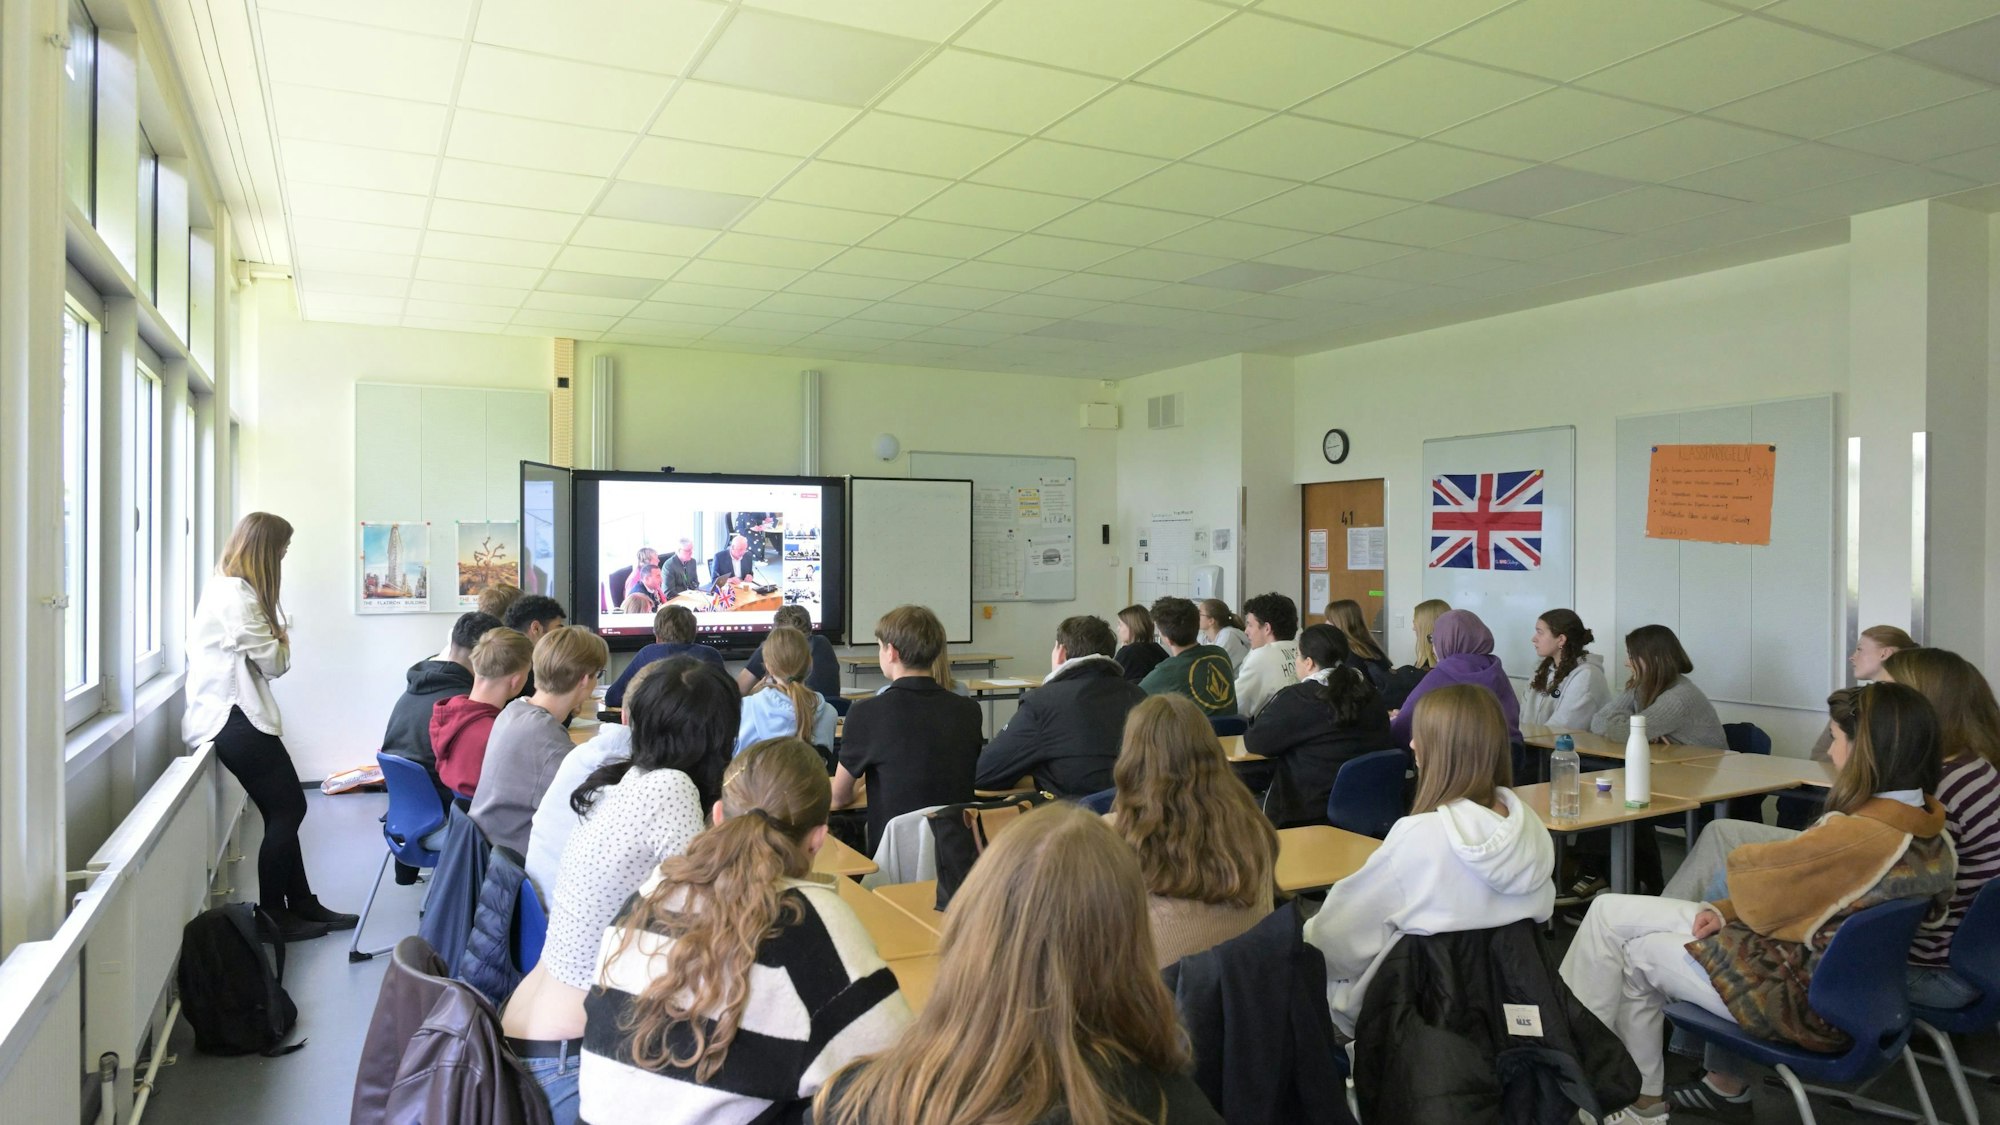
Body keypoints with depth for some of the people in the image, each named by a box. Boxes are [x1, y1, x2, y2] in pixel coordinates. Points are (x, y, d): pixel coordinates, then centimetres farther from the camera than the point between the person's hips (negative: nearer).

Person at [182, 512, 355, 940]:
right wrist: (282, 638, 5)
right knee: (287, 810, -3)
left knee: (284, 810, 12)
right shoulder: (237, 596, -17)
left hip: (235, 714, 10)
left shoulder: (227, 589, 17)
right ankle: (271, 915, 7)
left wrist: (276, 636, 0)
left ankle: (302, 905, 19)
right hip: (234, 718, -10)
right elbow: (274, 662, -13)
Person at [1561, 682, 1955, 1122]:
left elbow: (1746, 868, -14)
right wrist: (1727, 909, -3)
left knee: (1637, 952, 8)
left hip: (1800, 1000, -8)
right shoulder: (1929, 825, -4)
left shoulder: (1856, 837, -31)